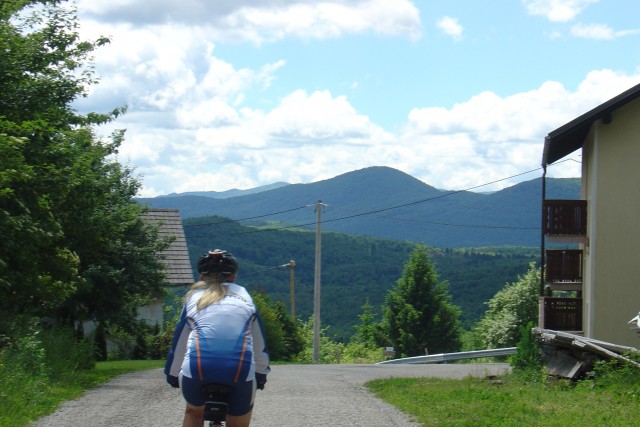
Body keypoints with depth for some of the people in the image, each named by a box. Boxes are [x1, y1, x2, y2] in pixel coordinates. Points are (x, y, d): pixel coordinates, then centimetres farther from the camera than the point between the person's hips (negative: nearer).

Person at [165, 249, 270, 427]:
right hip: (241, 373, 0)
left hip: (196, 372, 0)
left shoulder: (194, 298, 20)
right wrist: (261, 375, 37)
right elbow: (259, 343, 25)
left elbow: (178, 343, 23)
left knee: (194, 412, 32)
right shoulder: (244, 296, 21)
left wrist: (172, 375, 36)